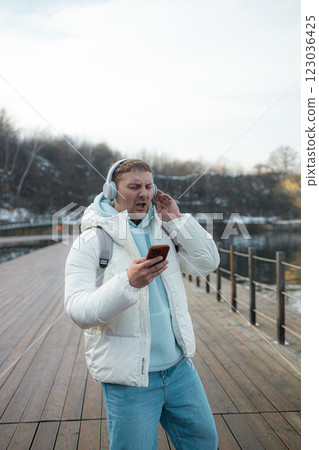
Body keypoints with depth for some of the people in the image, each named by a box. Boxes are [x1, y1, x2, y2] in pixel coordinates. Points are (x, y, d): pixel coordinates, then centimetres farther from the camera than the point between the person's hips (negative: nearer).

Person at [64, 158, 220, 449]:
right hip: (130, 379, -5)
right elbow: (80, 311, -20)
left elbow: (208, 264, 0)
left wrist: (177, 220, -6)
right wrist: (127, 282, -36)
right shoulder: (90, 242, -11)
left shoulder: (165, 232, 6)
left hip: (179, 366, 6)